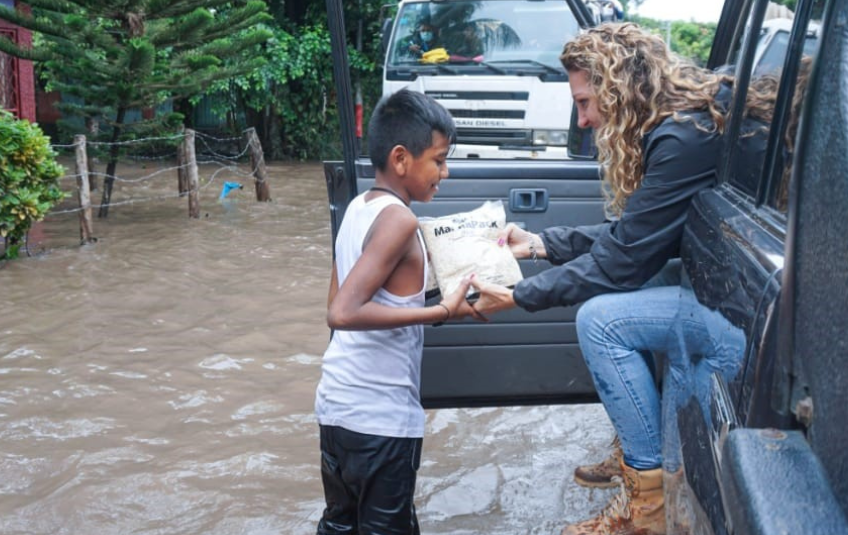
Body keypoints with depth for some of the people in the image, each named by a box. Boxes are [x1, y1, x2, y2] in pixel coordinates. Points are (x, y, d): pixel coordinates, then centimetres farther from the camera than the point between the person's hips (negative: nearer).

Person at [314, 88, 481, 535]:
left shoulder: (358, 208, 8)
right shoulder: (399, 219, -18)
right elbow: (344, 313, -28)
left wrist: (426, 293, 22)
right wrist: (441, 311, -24)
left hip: (337, 406, 8)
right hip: (380, 418, -8)